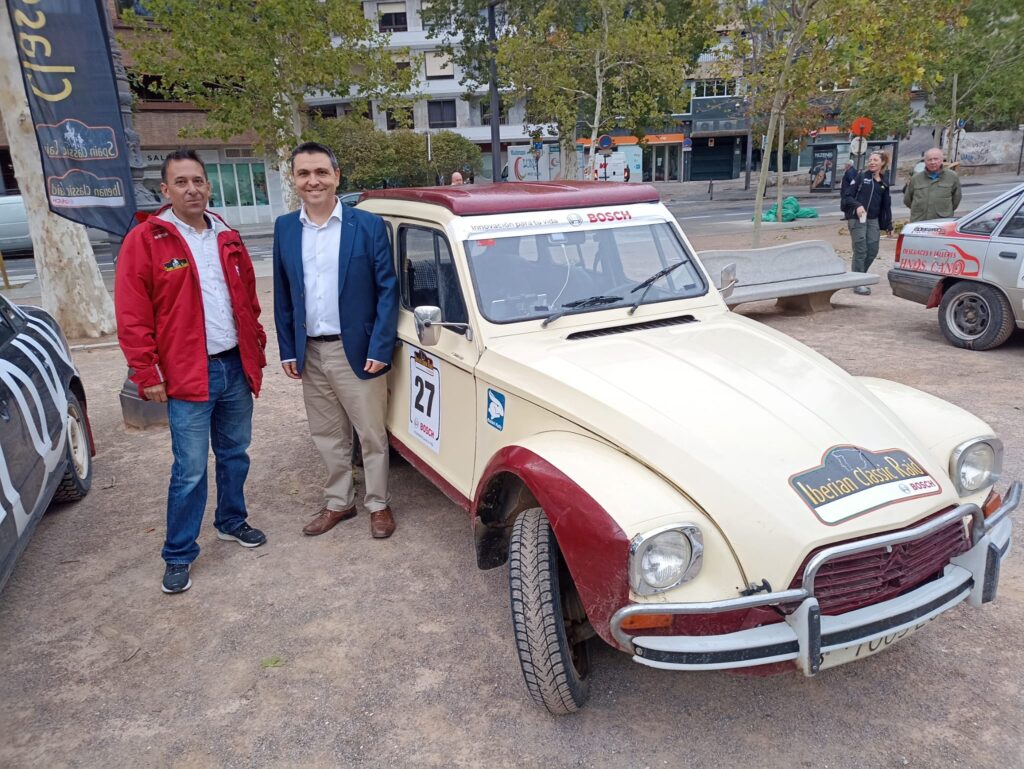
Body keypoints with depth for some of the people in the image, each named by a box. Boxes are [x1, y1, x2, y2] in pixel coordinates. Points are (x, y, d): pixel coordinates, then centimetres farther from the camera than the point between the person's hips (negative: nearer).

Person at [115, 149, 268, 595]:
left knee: (234, 455, 17)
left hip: (236, 367, 5)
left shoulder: (227, 239, 10)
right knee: (190, 471, 0)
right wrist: (146, 374, -12)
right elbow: (132, 317, -9)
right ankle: (178, 556, 15)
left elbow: (248, 300, 17)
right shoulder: (144, 241, -7)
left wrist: (257, 349, 13)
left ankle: (231, 521, 38)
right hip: (187, 376, -5)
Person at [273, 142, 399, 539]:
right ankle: (338, 503, 32)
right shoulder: (285, 228, 5)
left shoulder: (369, 225, -7)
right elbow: (282, 294, 9)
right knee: (327, 436, 16)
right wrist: (288, 350, 6)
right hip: (310, 353, 4)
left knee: (372, 435, 8)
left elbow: (387, 289, -8)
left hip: (357, 351, -4)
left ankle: (378, 504, 25)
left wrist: (380, 349, -14)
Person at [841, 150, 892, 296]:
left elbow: (886, 205, 18)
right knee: (860, 251, -6)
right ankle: (858, 283, 1)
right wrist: (857, 205, -21)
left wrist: (888, 225, 16)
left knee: (873, 251, 3)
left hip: (874, 220, 5)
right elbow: (847, 195, -2)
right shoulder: (861, 177, 3)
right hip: (857, 219, -5)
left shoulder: (884, 182, 14)